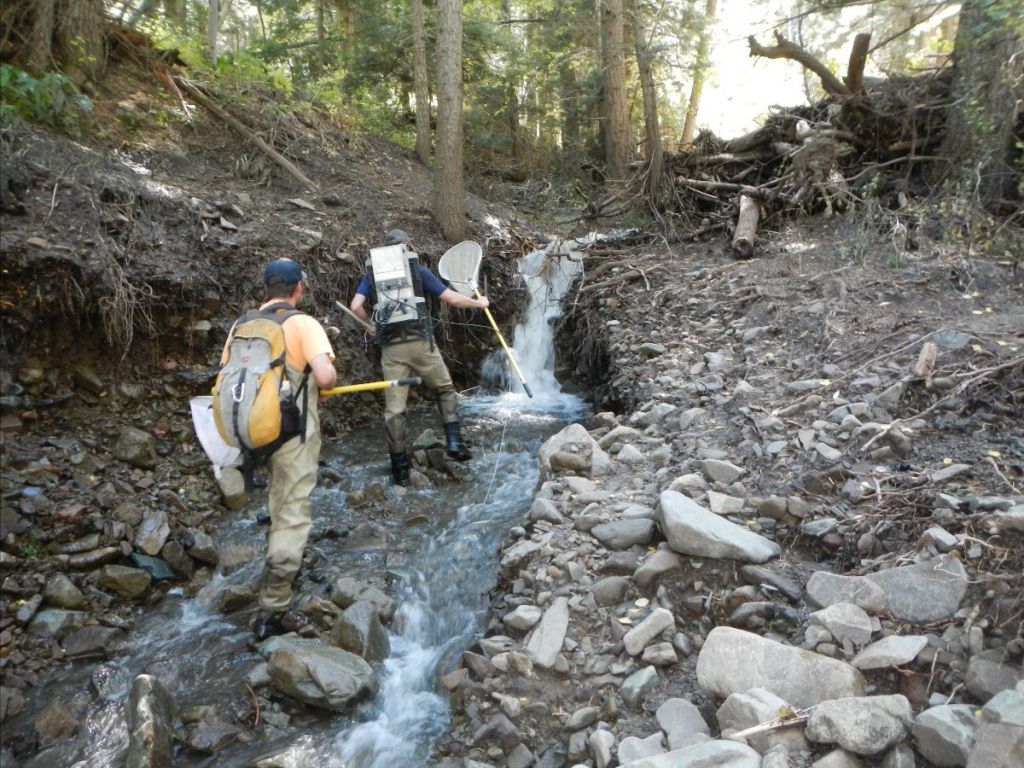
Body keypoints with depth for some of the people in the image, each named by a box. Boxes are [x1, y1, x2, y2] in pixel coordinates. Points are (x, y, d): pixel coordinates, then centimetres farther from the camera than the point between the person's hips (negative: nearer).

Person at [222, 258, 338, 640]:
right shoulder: (303, 323, -10)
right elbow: (325, 377, -22)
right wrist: (330, 381, 0)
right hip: (294, 432, -6)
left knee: (278, 504, 28)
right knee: (294, 512, 0)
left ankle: (284, 562, 48)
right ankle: (272, 610, 0)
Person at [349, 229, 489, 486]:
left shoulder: (372, 273, 10)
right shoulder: (417, 270, 3)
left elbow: (355, 307, -1)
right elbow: (452, 298, 1)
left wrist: (372, 322, 18)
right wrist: (479, 303, 18)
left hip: (391, 347, 2)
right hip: (420, 342, -2)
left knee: (394, 407, 4)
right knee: (445, 390, 18)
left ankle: (400, 468, 7)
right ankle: (454, 442, 5)